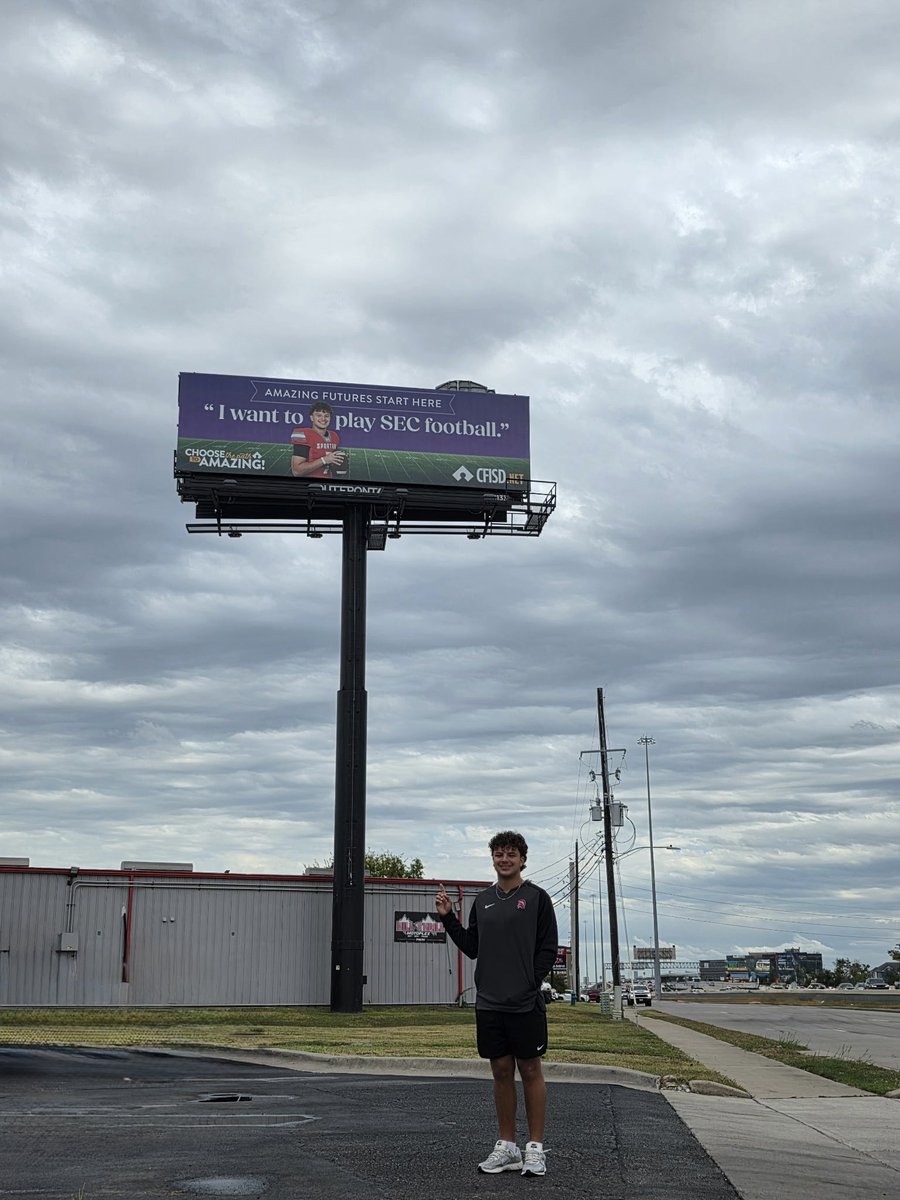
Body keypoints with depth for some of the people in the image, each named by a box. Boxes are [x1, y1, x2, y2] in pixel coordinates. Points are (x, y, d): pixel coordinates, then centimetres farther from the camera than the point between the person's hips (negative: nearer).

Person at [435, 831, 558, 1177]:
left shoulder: (537, 898, -1)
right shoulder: (482, 901, 13)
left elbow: (548, 950, -4)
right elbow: (471, 947, 14)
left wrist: (528, 983, -13)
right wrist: (448, 917, 4)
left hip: (525, 1005, -4)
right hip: (488, 1003, 4)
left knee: (530, 1071, 2)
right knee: (501, 1071, 10)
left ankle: (535, 1148, 9)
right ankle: (507, 1147, 18)